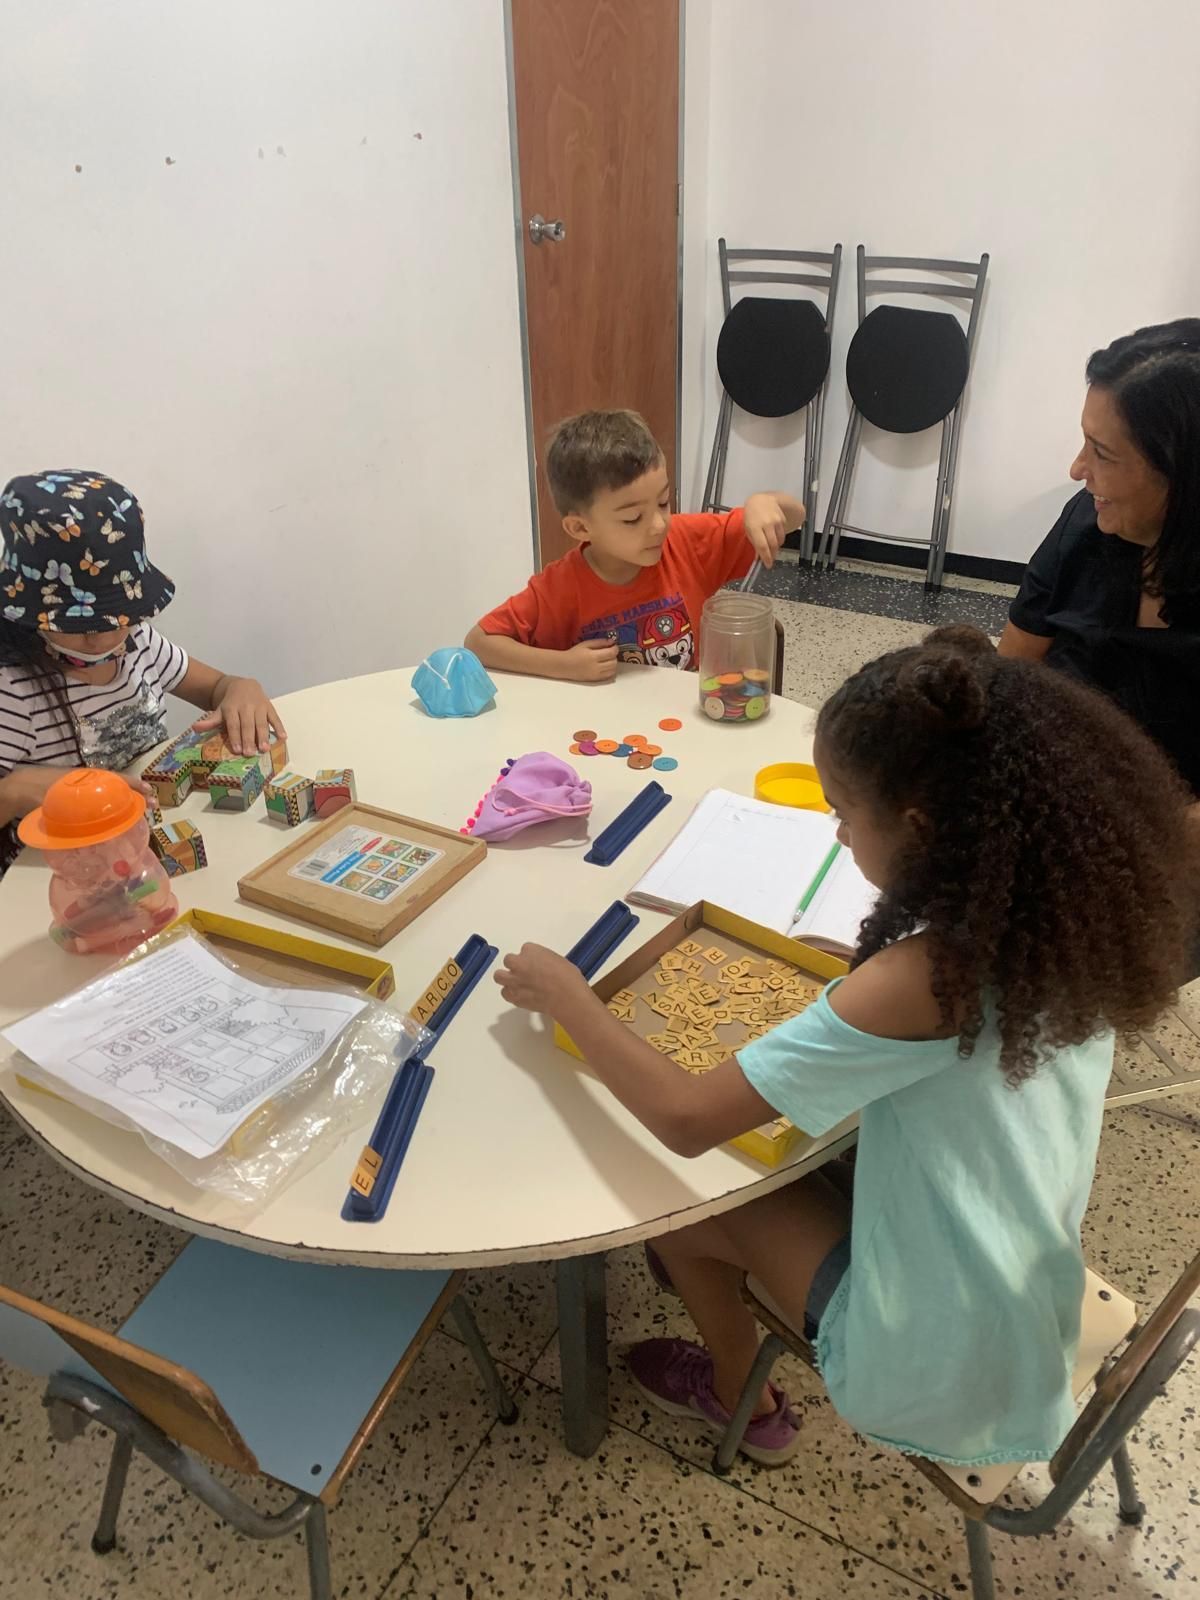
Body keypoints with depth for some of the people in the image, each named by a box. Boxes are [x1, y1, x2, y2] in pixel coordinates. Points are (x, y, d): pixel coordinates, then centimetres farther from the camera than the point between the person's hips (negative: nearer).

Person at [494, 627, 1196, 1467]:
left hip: (941, 1371, -6)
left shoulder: (919, 982, -35)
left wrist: (564, 995, -18)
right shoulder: (1065, 918, -13)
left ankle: (744, 1401, 34)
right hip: (1032, 1323, 7)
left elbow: (686, 1118, -31)